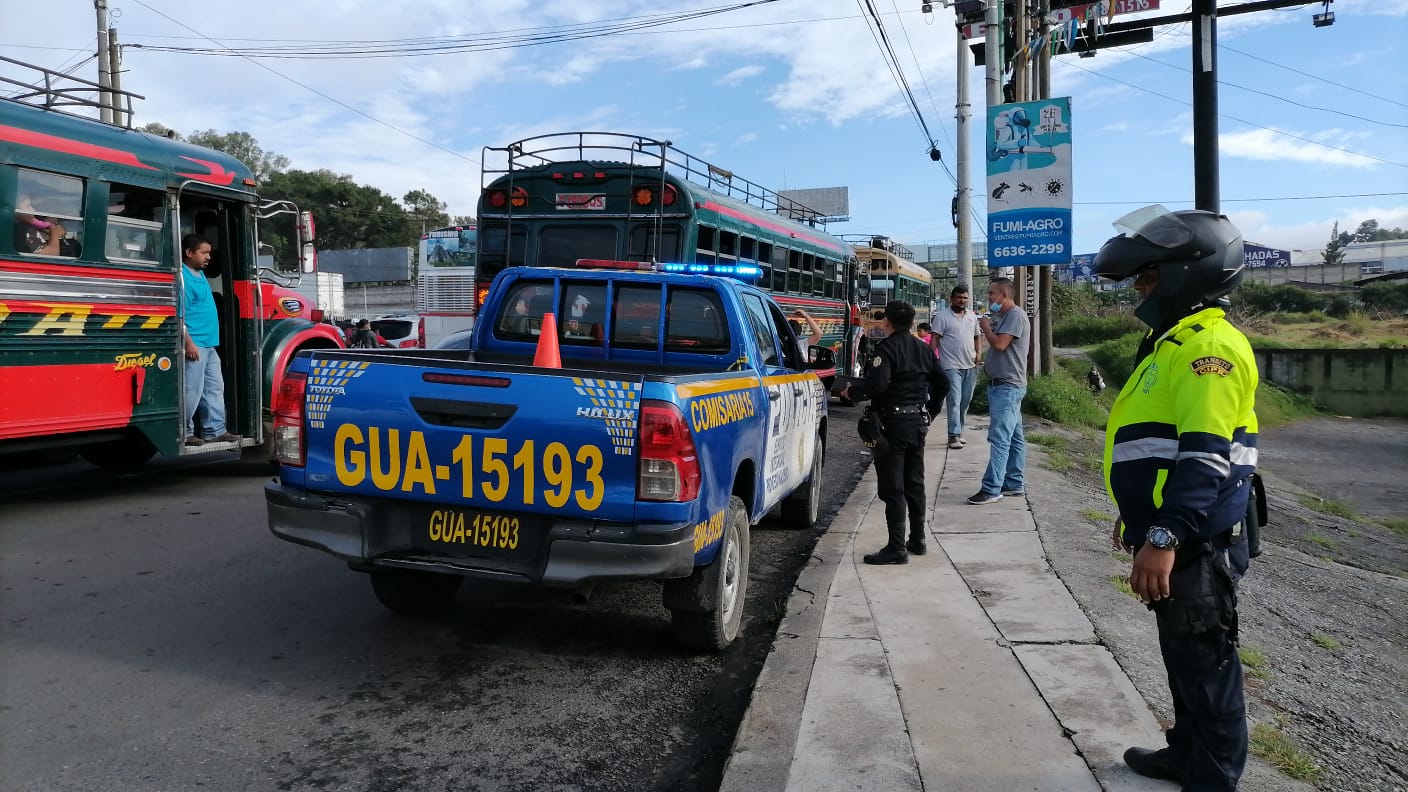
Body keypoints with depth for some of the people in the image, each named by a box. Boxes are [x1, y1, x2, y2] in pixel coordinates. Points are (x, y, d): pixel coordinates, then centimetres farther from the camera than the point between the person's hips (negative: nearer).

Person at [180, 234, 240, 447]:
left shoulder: (201, 274, 16)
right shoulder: (184, 277, -13)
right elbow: (179, 314, -18)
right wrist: (189, 342, -22)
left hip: (210, 344, 10)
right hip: (195, 345, -10)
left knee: (215, 388, 12)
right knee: (192, 391, -5)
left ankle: (215, 430, 17)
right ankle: (185, 433, 4)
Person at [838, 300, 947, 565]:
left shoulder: (886, 348, -14)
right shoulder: (923, 349, 11)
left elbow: (877, 384, -26)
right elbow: (941, 383, 15)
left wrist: (851, 392, -11)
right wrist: (930, 412, 24)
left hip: (893, 423, -8)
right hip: (918, 422, 8)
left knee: (892, 488, -4)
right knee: (914, 483, 17)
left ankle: (897, 548, -5)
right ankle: (918, 540, 25)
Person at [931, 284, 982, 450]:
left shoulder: (972, 316, 14)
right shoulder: (943, 316, -4)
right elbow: (934, 339, -9)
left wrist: (979, 352, 5)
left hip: (970, 366, 6)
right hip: (951, 366, -6)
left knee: (965, 401, 11)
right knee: (954, 401, -11)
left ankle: (959, 432, 22)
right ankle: (954, 436, -9)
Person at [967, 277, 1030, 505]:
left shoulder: (1015, 315, -13)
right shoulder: (1006, 317, 19)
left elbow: (999, 344, -22)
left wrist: (986, 326, -5)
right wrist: (989, 328, 8)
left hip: (1007, 386, -11)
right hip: (1003, 385, 11)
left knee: (1000, 439, -12)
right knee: (1014, 437, 13)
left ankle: (992, 489, -14)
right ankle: (1015, 483, 19)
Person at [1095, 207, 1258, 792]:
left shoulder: (1210, 346, -18)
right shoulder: (1174, 343, 15)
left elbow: (1204, 457, -27)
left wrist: (1164, 537, -32)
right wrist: (1136, 518, 27)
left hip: (1198, 544, -10)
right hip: (1173, 537, 10)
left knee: (1205, 662, 2)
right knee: (1183, 655, 20)